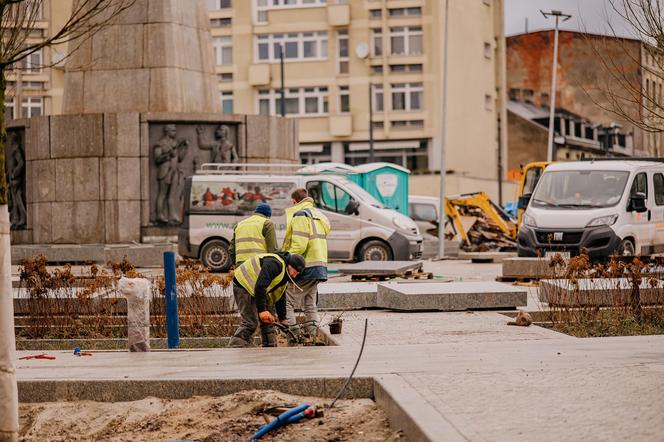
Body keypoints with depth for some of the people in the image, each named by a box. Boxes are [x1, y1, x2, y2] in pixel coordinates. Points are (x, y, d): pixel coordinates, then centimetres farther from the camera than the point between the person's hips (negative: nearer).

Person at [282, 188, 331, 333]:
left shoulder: (300, 215, -9)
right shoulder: (320, 216, 20)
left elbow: (299, 245, -19)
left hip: (304, 267, -9)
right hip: (319, 266, 9)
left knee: (287, 303, -6)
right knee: (310, 305, 15)